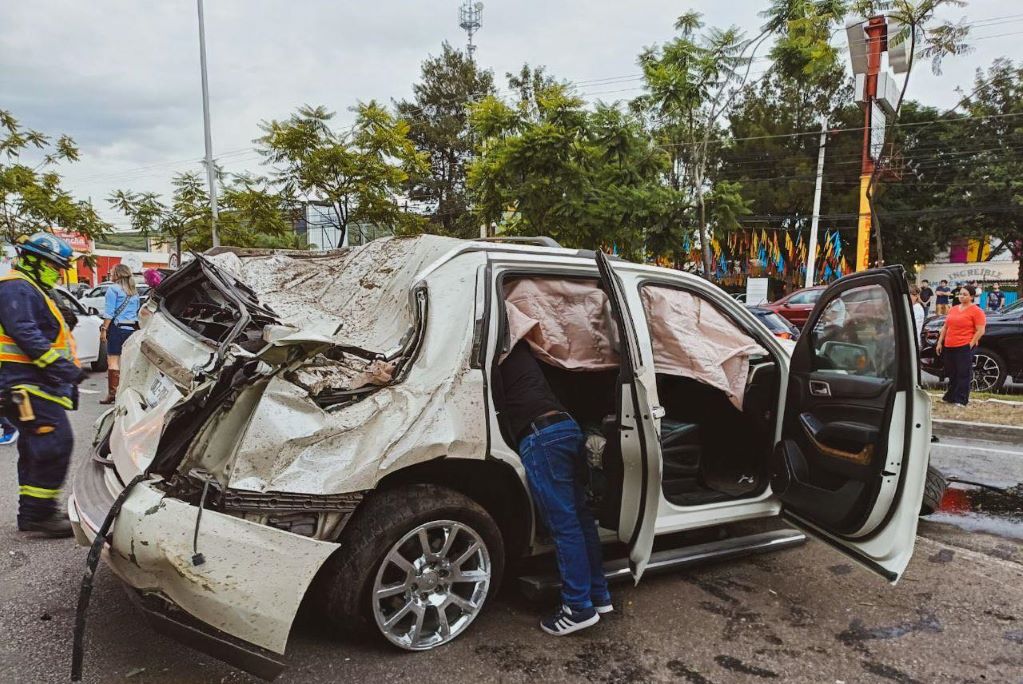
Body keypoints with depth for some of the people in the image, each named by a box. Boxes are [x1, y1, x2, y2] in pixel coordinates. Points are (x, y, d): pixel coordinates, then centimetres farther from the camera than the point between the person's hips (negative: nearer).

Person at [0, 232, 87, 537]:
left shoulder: (31, 291, 24)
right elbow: (25, 334, -24)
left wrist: (67, 372, 23)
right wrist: (62, 366, -27)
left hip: (36, 384, 11)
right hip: (30, 385, -11)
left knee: (35, 449, 14)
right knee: (55, 445, -14)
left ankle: (32, 512, 22)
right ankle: (39, 513, -9)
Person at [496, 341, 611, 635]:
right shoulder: (519, 350, 26)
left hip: (541, 436, -8)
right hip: (568, 426, 8)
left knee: (564, 525, -4)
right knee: (580, 516, 12)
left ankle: (579, 607, 2)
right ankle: (599, 595, 20)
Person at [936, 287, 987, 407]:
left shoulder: (976, 311, -5)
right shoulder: (953, 309, 15)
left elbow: (980, 331, -10)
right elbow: (945, 327, 20)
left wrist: (971, 344, -14)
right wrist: (940, 342, 14)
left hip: (964, 347, -6)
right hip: (949, 347, 7)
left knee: (963, 374, -3)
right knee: (952, 373, 14)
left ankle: (961, 400, 1)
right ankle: (950, 397, 24)